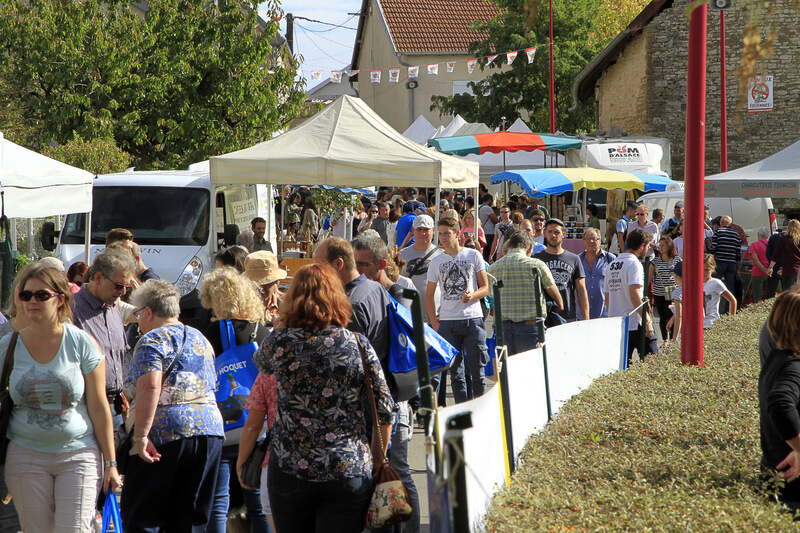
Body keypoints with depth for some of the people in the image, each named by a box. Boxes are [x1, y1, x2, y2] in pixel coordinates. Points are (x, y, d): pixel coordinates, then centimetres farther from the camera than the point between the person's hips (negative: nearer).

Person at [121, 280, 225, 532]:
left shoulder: (153, 340, -5)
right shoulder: (201, 339, 21)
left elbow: (150, 387, -19)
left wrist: (140, 435, -20)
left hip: (165, 432, -7)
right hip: (211, 431, 7)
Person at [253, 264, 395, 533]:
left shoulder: (280, 341, -3)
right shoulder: (358, 344, -2)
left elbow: (260, 361, 22)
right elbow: (384, 411, -1)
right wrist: (377, 461, 12)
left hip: (289, 470, 0)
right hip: (349, 472, 0)